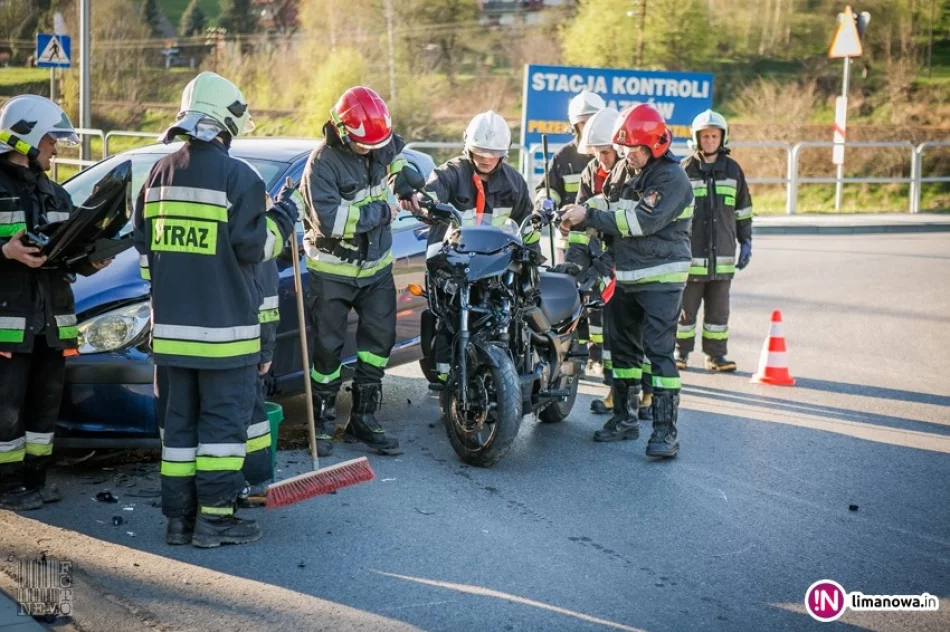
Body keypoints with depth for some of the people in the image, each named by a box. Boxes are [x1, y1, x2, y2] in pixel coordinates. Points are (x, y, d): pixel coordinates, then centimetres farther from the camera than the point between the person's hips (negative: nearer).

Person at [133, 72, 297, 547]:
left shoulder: (160, 173, 8)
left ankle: (178, 516, 16)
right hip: (224, 324, -6)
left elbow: (143, 241, 13)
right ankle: (214, 517, 3)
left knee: (180, 418, 12)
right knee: (224, 418, 2)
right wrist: (281, 219, 5)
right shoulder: (235, 176, -12)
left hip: (172, 323, 6)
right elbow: (253, 247, -12)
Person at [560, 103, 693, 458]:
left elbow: (642, 220, -25)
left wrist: (589, 216, -23)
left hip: (661, 277, -8)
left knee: (659, 352, -11)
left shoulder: (671, 177, -15)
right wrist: (578, 217, -7)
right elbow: (609, 210, 15)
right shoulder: (624, 170, 11)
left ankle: (665, 430, -10)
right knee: (622, 347, 15)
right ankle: (625, 418, 27)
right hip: (624, 275, 8)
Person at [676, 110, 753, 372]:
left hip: (722, 255, 2)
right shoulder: (685, 170, 0)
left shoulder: (733, 170, 8)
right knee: (686, 306, 5)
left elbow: (743, 210, 15)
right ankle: (681, 352, 16)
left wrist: (746, 242, 12)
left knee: (719, 308, 7)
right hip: (690, 254, -2)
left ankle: (716, 353, 16)